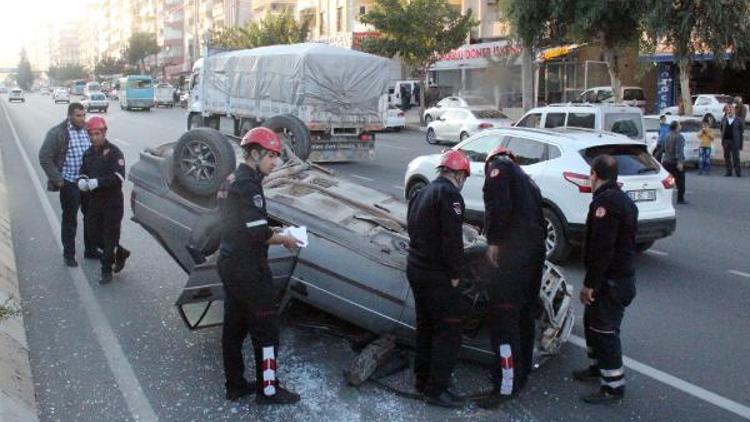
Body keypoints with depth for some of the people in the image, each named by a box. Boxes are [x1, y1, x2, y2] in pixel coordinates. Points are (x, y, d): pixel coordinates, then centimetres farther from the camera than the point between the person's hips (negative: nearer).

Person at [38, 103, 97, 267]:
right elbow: (45, 158, -10)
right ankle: (68, 254, 21)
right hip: (70, 184, -5)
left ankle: (90, 250, 29)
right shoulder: (57, 133, -11)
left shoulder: (88, 130, 4)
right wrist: (57, 180, -12)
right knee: (70, 220, 6)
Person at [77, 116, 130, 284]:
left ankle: (106, 271, 11)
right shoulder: (88, 153, 11)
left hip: (112, 202, -7)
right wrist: (82, 180, -7)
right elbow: (83, 171, 16)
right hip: (94, 201, 7)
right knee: (95, 233, 12)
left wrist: (97, 182, -29)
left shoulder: (114, 152, -12)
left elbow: (119, 177, -21)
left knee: (110, 237, 1)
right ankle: (120, 253, 33)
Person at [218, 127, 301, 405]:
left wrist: (274, 234, 9)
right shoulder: (248, 185, -19)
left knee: (234, 327, 15)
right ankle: (268, 389, 9)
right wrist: (284, 239, -7)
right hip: (248, 269, -10)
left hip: (229, 264, 10)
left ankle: (235, 385, 26)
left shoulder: (231, 180, 12)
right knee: (266, 329, 1)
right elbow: (259, 233, -24)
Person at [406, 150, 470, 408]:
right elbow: (452, 239, -21)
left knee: (426, 326, 19)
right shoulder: (449, 194, -15)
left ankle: (423, 380, 27)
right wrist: (454, 274, -13)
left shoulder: (422, 193, 16)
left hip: (415, 269, 10)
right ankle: (436, 390, -1)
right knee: (449, 330, -3)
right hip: (437, 275, -9)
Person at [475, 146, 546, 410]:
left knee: (503, 318, -8)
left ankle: (507, 386, -8)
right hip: (536, 251, 9)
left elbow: (497, 204, -15)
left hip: (512, 253, -9)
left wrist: (492, 241, -13)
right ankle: (522, 373, 31)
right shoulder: (527, 181, 28)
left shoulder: (497, 166, 3)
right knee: (524, 315, 19)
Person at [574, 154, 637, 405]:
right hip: (624, 275, 11)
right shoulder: (625, 200, 13)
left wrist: (590, 284, -21)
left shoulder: (604, 202, -21)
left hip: (611, 281, -10)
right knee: (592, 322, 24)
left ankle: (614, 386, 5)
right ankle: (599, 368, 39)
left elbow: (601, 249, -26)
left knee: (604, 331, -2)